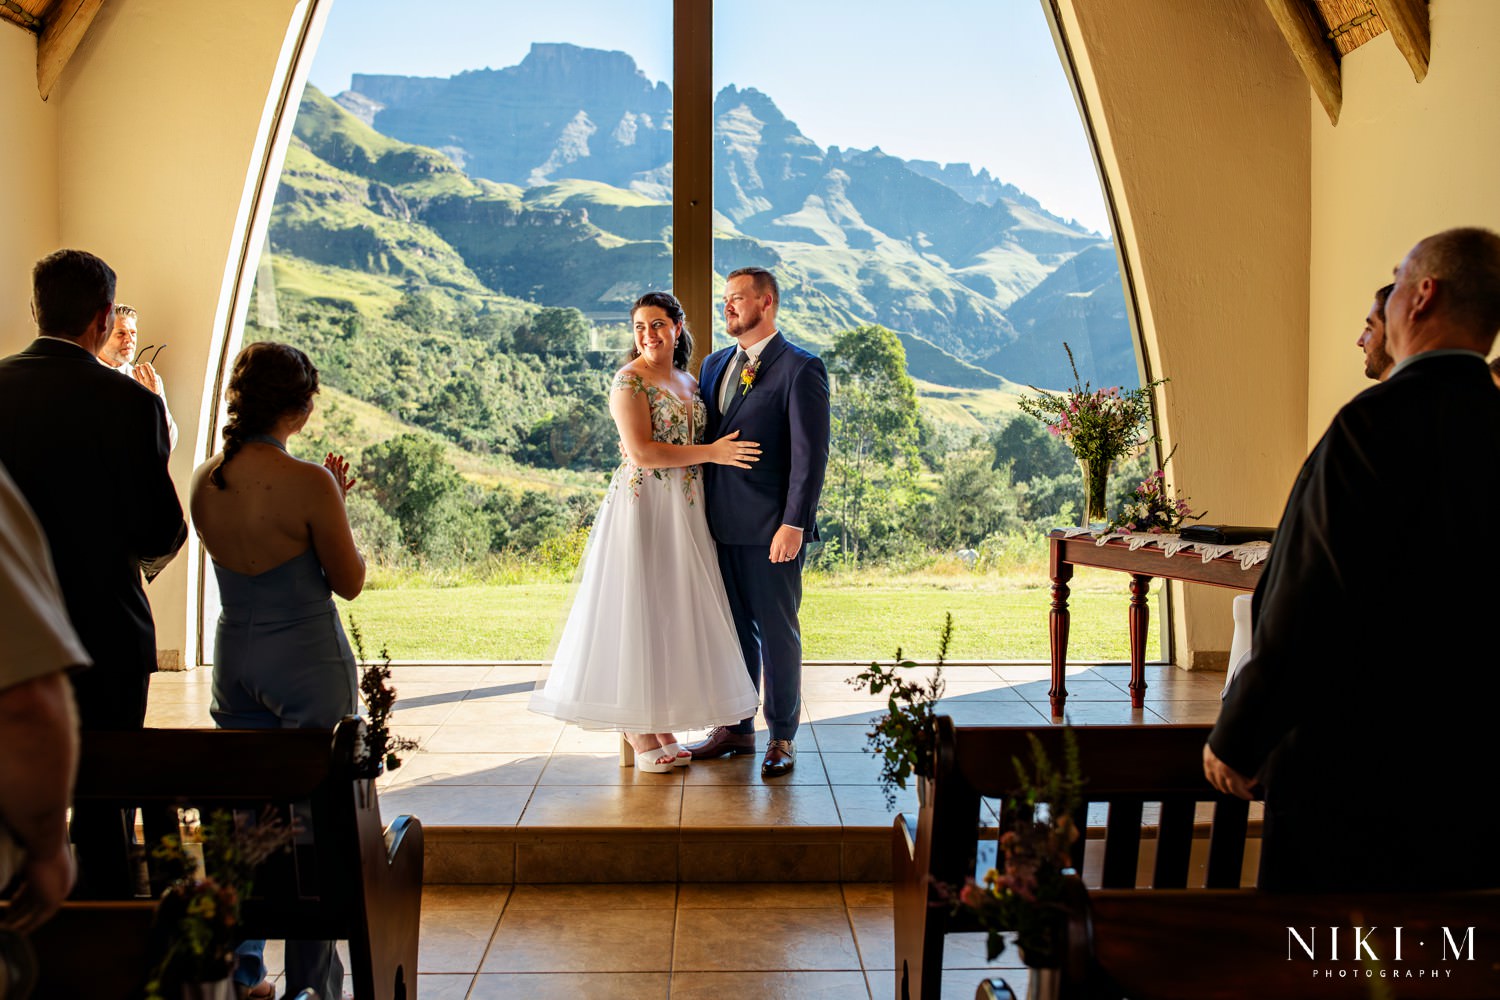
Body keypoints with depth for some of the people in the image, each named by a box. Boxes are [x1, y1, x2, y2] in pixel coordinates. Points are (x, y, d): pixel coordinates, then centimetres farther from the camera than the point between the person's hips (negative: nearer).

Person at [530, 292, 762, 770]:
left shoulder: (689, 382, 15)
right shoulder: (629, 380, -8)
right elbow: (640, 452, -17)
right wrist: (711, 452, -16)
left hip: (684, 511, 7)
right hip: (642, 506, -7)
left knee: (672, 611, 8)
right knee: (637, 608, -3)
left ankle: (660, 724, 15)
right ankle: (635, 731, 4)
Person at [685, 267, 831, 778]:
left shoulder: (801, 369, -8)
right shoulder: (714, 364, 13)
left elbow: (810, 454, -13)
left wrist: (794, 524, -18)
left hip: (771, 528, -6)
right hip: (721, 525, 6)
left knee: (777, 633, 4)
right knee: (733, 630, 15)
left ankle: (781, 738, 17)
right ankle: (736, 728, 27)